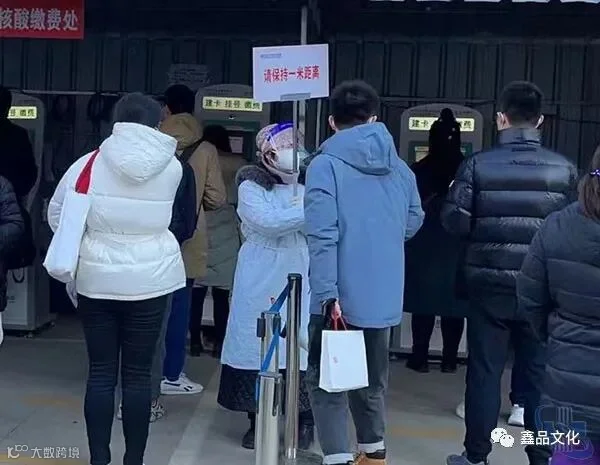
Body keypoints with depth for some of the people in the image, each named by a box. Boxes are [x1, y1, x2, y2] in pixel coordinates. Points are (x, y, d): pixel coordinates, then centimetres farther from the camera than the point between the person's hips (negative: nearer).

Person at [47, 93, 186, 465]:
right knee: (138, 374, 7)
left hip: (97, 280, 1)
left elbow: (57, 214, 4)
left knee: (101, 372, 8)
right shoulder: (171, 167, -4)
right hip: (150, 281, 0)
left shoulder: (90, 163, -5)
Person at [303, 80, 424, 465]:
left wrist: (328, 295, -19)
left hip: (342, 295, -5)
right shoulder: (400, 167, 4)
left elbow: (322, 236, -19)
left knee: (325, 378, 7)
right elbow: (413, 223, 15)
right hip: (383, 295, 5)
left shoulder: (325, 165, -11)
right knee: (372, 376, 21)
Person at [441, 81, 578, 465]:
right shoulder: (565, 168, -3)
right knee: (540, 373, 10)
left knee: (484, 371, 8)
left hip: (489, 285, -1)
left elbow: (455, 222, -8)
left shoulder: (478, 165, -7)